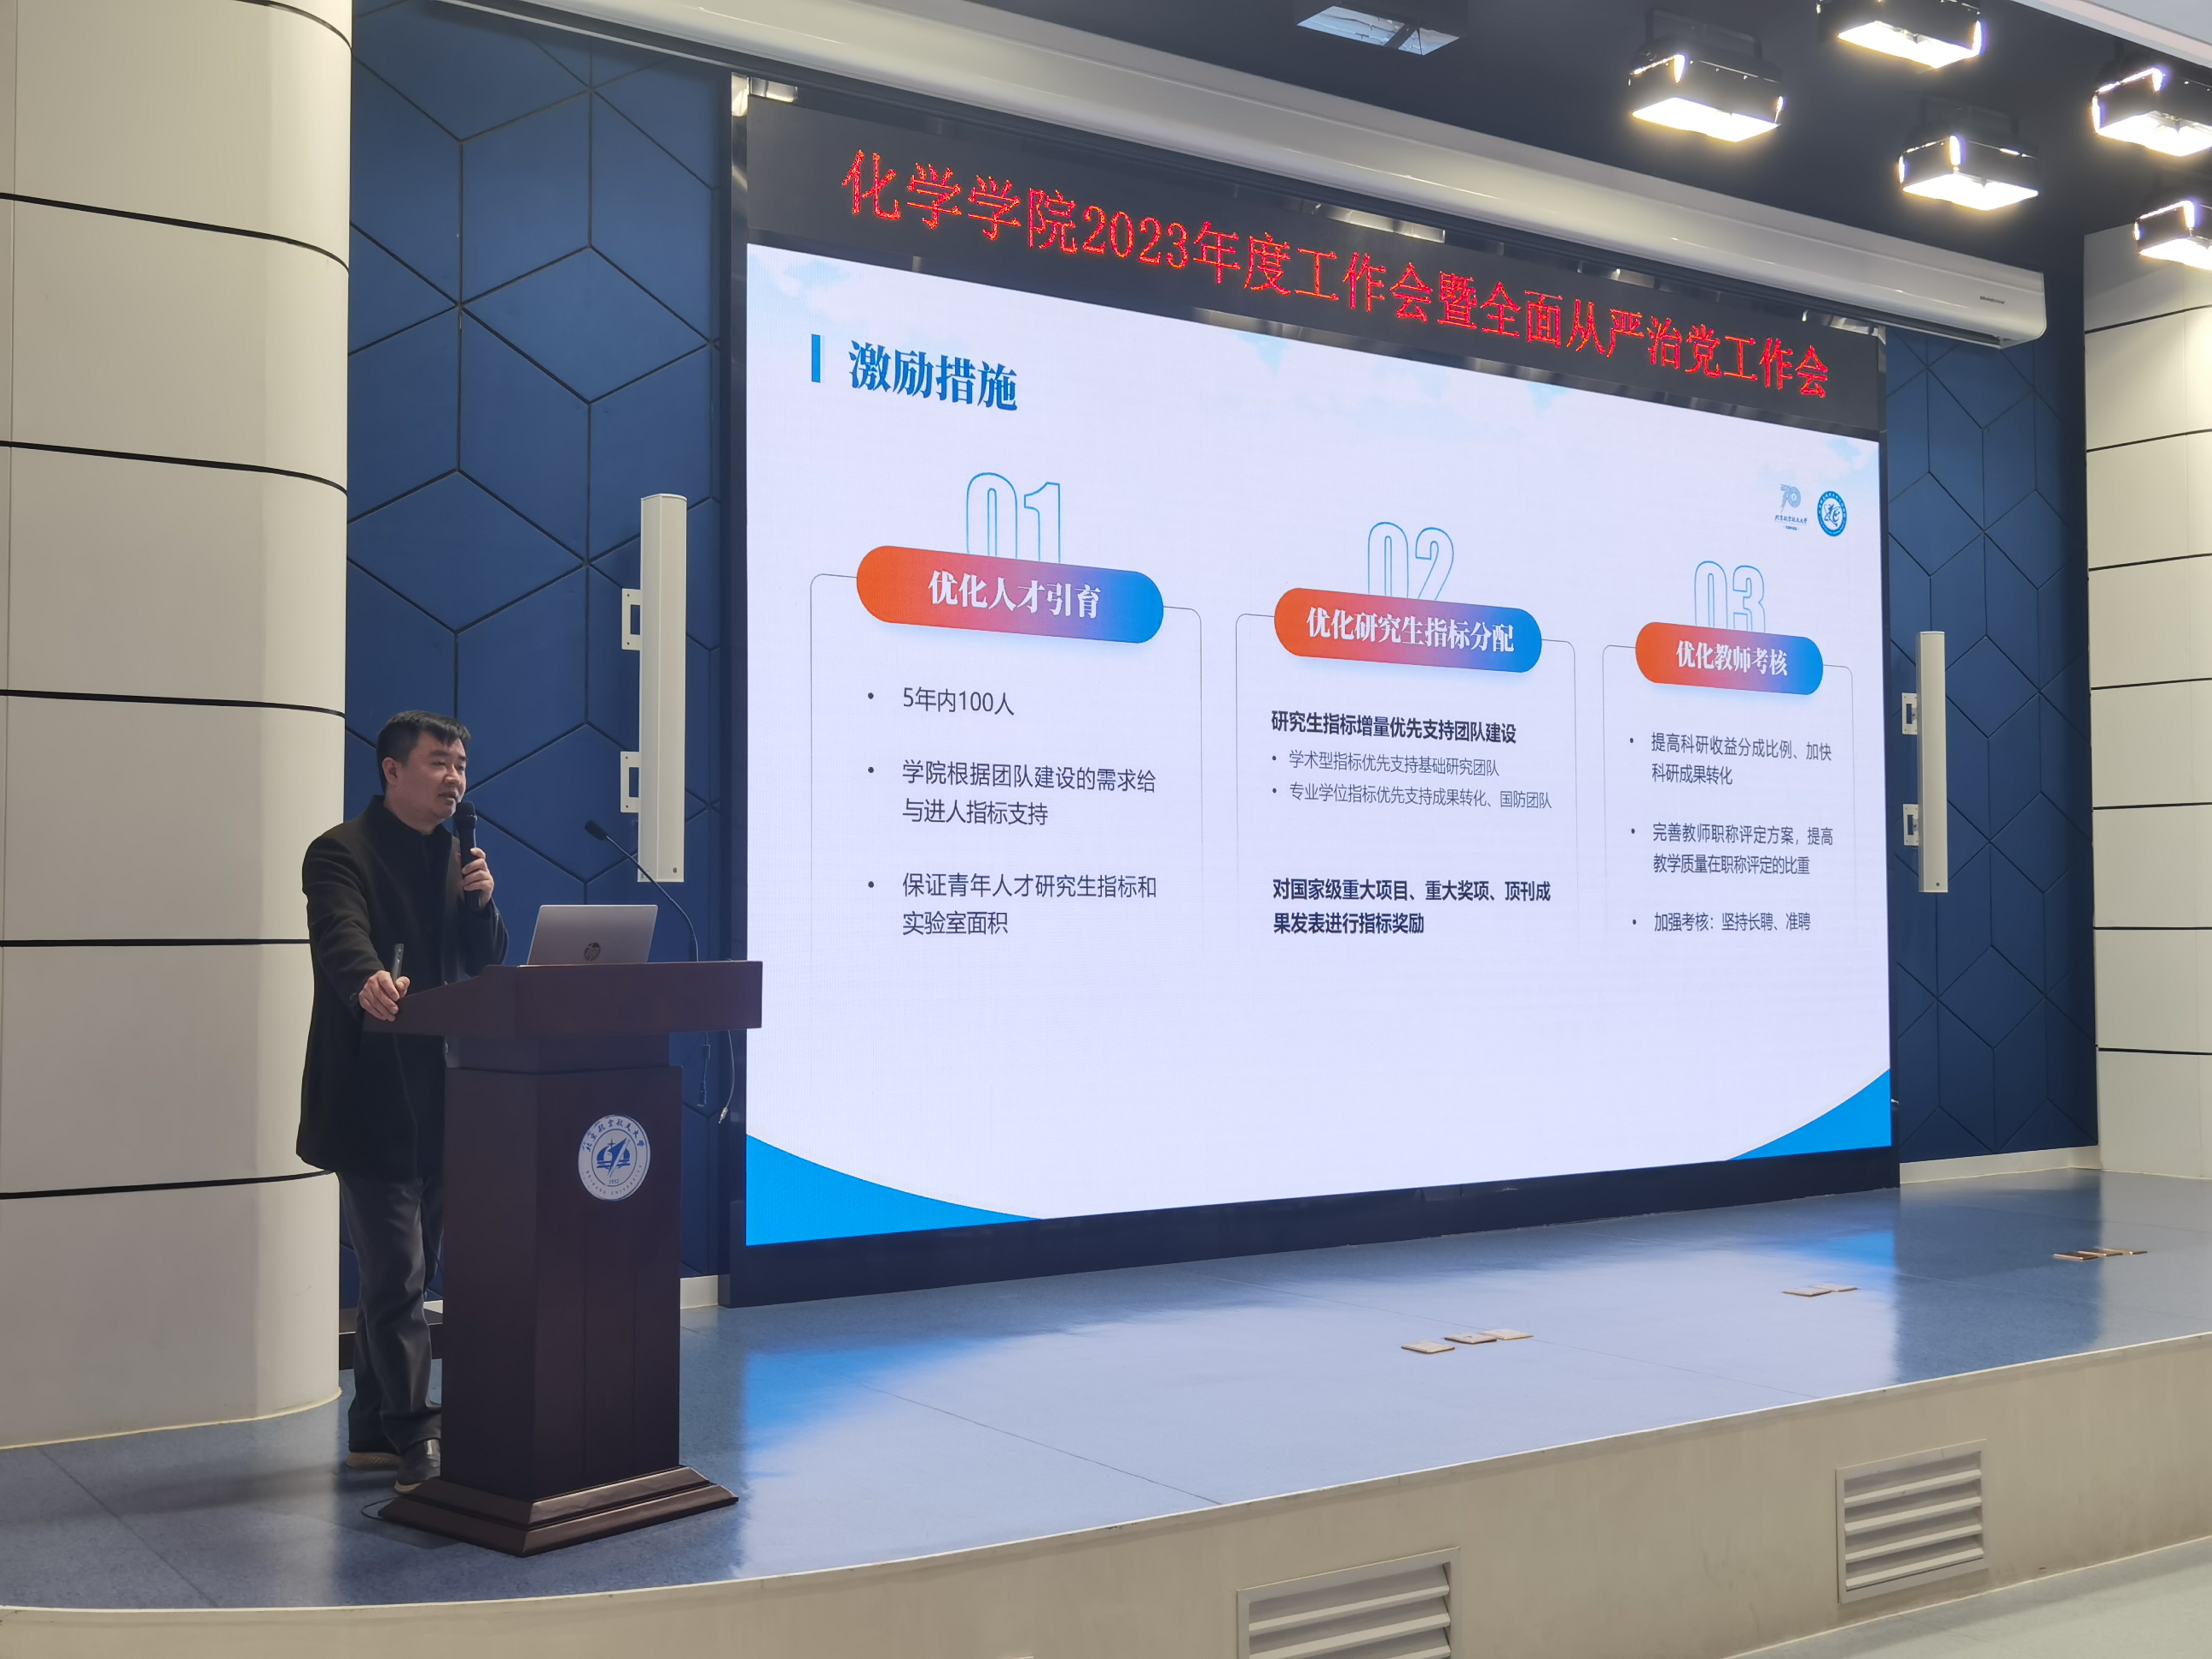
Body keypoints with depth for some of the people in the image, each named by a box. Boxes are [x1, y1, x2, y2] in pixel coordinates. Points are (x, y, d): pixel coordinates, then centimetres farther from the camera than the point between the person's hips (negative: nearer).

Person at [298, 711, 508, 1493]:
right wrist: (370, 982, -48)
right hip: (373, 1099, -8)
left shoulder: (457, 855, 15)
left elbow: (488, 962, 13)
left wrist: (482, 902, -7)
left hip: (439, 1098, 8)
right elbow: (342, 934, -27)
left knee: (398, 1275, 15)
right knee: (398, 1277, -8)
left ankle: (374, 1433, 24)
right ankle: (415, 1443, -4)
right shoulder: (342, 852, -8)